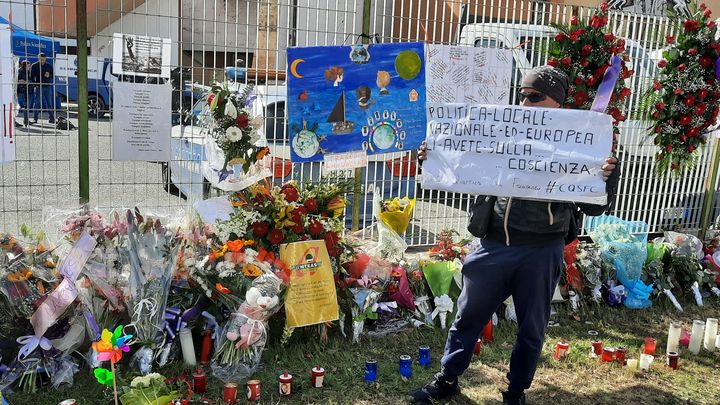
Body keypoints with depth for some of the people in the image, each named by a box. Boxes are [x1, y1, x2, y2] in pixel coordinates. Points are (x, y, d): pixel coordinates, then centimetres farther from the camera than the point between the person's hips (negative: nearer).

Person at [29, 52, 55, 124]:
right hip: (39, 86, -2)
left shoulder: (49, 66, 8)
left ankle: (52, 118, 7)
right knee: (38, 102, -3)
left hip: (47, 86, 2)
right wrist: (35, 84, -10)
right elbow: (32, 77, 2)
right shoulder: (34, 66, 2)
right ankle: (35, 118, 3)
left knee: (49, 103, 4)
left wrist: (49, 76, -11)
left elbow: (53, 75, 11)